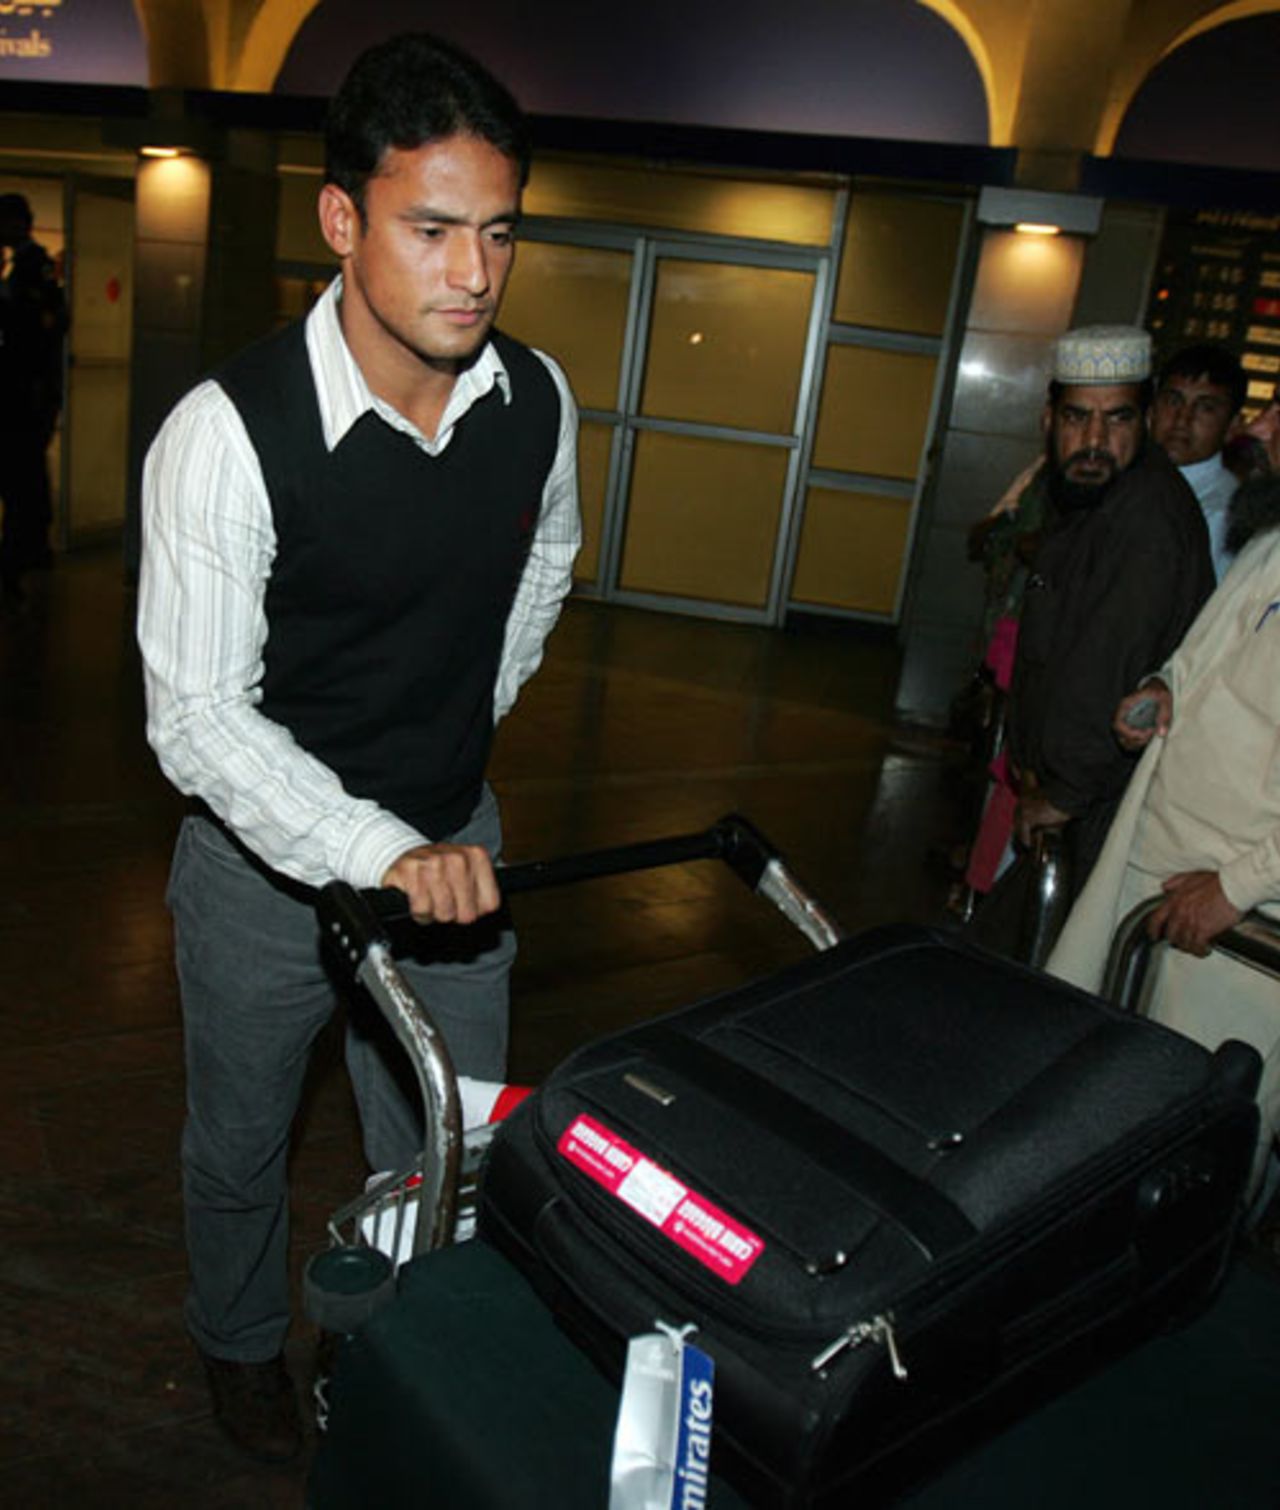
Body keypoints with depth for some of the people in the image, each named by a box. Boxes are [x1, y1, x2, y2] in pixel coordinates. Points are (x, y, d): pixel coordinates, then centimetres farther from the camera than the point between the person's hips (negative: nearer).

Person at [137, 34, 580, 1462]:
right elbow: (196, 718, -24)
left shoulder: (538, 401, -10)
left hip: (452, 842, 4)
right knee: (240, 1143, 22)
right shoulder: (229, 433, -25)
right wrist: (381, 852, -35)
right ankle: (240, 1343, 54)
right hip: (271, 855, -3)